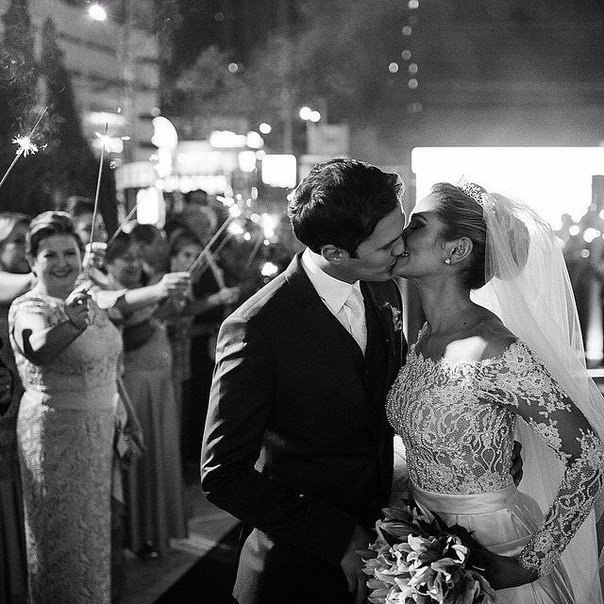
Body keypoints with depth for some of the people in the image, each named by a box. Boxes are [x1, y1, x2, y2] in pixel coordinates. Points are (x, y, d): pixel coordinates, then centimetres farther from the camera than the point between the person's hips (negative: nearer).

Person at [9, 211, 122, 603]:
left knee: (94, 529, 20)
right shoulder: (28, 308, -18)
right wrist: (70, 325, -62)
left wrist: (122, 414, 19)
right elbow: (39, 350, -42)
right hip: (57, 433, -8)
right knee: (66, 539, 4)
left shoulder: (84, 300, 6)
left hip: (98, 429, 8)